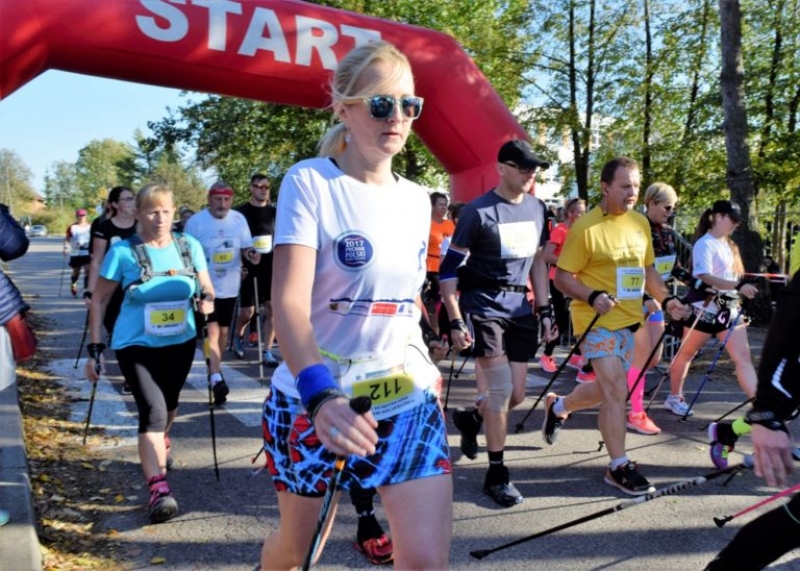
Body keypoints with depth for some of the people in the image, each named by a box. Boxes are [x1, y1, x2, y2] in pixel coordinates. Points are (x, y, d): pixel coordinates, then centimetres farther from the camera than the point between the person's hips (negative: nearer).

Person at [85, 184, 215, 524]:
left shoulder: (189, 247, -2)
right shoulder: (123, 251, -10)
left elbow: (207, 289, 6)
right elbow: (100, 300, -4)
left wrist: (207, 299, -19)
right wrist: (95, 348, -7)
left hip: (181, 342, 4)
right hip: (136, 344, -4)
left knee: (169, 405, 21)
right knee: (152, 411, -18)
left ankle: (158, 441, 54)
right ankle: (159, 491, -21)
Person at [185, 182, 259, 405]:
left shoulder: (239, 219, 1)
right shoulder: (195, 221, -8)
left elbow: (245, 247, 6)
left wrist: (251, 254, -17)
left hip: (230, 286, 4)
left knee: (223, 331, 16)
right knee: (212, 330, -14)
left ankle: (216, 370, 35)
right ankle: (216, 378, -21)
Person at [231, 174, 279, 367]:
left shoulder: (274, 212, 8)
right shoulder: (240, 212, -2)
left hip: (271, 268, 3)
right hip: (249, 269, -3)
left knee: (272, 309, -4)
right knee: (247, 312, 0)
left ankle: (267, 352, 4)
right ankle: (238, 337, 32)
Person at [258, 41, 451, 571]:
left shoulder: (417, 199, 5)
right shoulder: (309, 181, -13)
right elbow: (289, 299, -25)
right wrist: (320, 394, -40)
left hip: (408, 397, 4)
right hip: (313, 397, -3)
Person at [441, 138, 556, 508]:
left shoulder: (537, 209, 8)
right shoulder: (478, 212, -11)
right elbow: (448, 268, -10)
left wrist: (545, 311, 12)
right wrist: (455, 322, -15)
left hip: (521, 309, 6)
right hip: (484, 307, -6)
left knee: (517, 395, 7)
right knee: (500, 389, -10)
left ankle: (470, 419, 37)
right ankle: (496, 474, 6)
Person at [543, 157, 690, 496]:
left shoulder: (640, 223, 6)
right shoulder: (586, 227, -14)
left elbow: (647, 269, 17)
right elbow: (562, 277, -12)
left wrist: (666, 299, 1)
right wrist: (593, 297, -27)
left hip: (629, 319, 7)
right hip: (597, 319, -7)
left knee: (609, 389, 17)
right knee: (616, 390, -9)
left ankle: (558, 407, 44)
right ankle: (619, 467, 5)